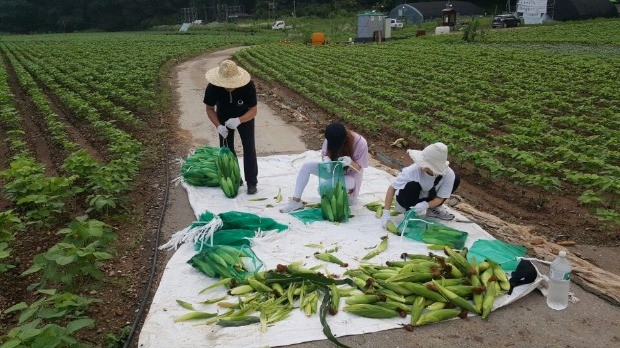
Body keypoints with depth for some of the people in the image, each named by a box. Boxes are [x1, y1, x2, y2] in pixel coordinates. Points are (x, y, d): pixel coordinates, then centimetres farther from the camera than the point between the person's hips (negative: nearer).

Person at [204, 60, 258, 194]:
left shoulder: (248, 86, -36)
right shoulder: (212, 88, -32)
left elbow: (253, 110, -27)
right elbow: (210, 109, -15)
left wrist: (238, 120, -46)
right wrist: (218, 126, -32)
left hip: (245, 117, -2)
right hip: (224, 117, 2)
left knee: (249, 148, -7)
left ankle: (252, 182, 4)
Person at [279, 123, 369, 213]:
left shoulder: (360, 143, -27)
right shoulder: (332, 138, -17)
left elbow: (359, 168, -18)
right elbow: (324, 154, -4)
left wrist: (350, 162, -41)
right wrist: (326, 159, -29)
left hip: (350, 176, -5)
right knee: (306, 166, -14)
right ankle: (296, 201, -9)